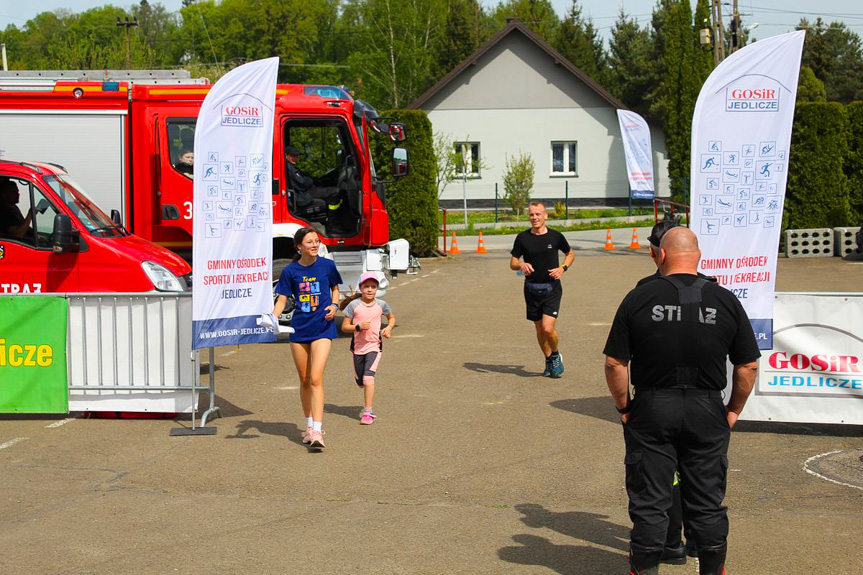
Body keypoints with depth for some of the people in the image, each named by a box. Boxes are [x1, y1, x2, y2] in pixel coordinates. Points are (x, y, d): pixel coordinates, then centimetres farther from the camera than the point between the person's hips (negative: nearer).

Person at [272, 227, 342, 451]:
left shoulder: (327, 265, -1)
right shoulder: (290, 271, -1)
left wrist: (334, 306, -5)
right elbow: (282, 300, 2)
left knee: (316, 378, -14)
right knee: (304, 380, 11)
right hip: (299, 329, 2)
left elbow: (335, 289, 14)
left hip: (322, 329, -2)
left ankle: (317, 431, -18)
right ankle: (309, 425, 27)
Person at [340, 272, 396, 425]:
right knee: (360, 382, 12)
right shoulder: (354, 305, -7)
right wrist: (358, 326, -22)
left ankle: (368, 412, -17)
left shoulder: (381, 304, -1)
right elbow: (344, 326, -4)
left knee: (368, 377, -19)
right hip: (358, 347, 1)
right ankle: (368, 405, 45)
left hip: (374, 346, -1)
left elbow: (392, 317, 19)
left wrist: (389, 327, -1)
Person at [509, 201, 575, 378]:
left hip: (552, 288, -2)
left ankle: (556, 355, 13)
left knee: (548, 328, -16)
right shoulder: (522, 238, 0)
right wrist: (521, 265, -19)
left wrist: (563, 268, -4)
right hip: (532, 289, 2)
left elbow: (570, 253, 15)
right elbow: (512, 263, 4)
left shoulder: (555, 236, -1)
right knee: (539, 329, 11)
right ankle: (548, 360, 32)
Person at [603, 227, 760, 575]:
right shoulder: (726, 301, -1)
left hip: (651, 409, -1)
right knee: (708, 503, 12)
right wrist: (733, 411, 11)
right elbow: (748, 366, 1)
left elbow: (615, 363, -7)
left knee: (649, 502, 7)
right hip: (707, 413, 1)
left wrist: (623, 406, 5)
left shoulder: (639, 298, -6)